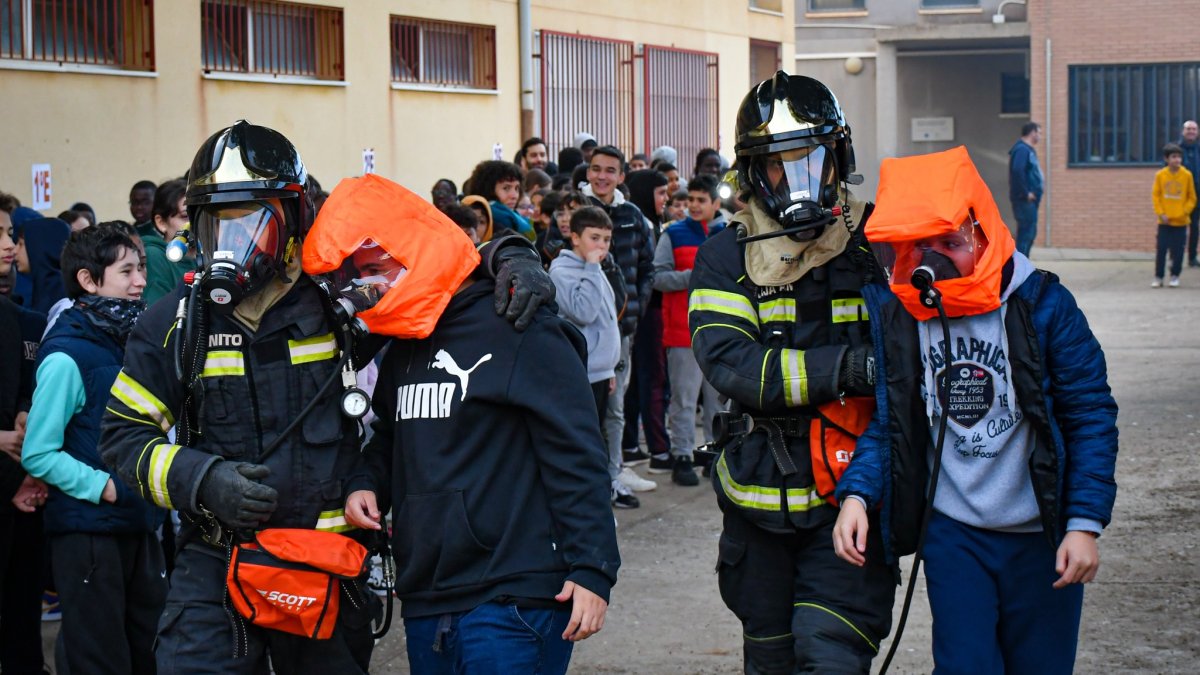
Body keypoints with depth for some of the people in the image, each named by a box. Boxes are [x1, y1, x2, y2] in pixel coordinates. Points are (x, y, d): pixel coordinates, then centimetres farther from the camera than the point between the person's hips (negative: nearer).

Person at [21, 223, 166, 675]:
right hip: (87, 530, -7)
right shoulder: (67, 357, -15)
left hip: (139, 524, 7)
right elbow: (38, 454, -17)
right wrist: (105, 486, -19)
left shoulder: (132, 342, 8)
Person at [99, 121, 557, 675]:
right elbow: (123, 436, 2)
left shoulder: (337, 302, -3)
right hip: (217, 560, 0)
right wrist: (201, 480, -15)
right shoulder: (174, 324, 0)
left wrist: (507, 257, -14)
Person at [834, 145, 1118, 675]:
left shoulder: (1042, 304, -10)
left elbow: (1090, 416, -6)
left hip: (1041, 534, -1)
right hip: (952, 532, 1)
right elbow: (885, 421, 3)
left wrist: (1085, 522, -11)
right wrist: (857, 492, -14)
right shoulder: (890, 311, -4)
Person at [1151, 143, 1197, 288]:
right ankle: (1158, 277, 9)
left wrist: (1185, 212, -7)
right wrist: (1161, 213, -7)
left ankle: (1175, 276, 16)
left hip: (1180, 221, 0)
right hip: (1165, 221, 0)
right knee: (1161, 250, 1)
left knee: (1178, 251, 3)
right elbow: (1155, 195, 1)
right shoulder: (1160, 175, -2)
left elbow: (1192, 198, 3)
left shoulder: (1187, 175, -3)